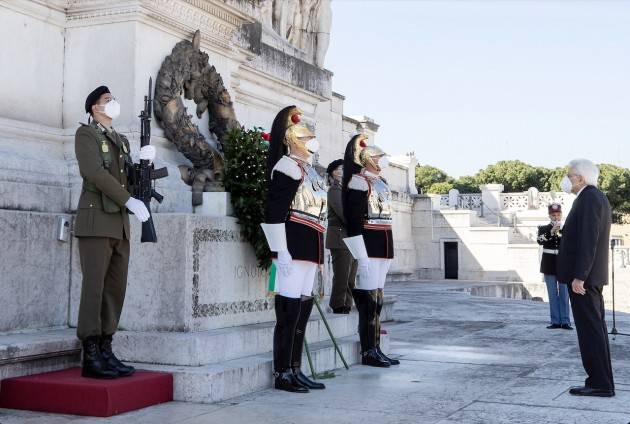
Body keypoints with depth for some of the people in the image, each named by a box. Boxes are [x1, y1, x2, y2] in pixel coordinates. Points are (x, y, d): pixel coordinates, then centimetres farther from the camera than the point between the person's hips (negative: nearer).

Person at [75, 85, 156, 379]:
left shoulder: (122, 140, 23)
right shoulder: (85, 134, 0)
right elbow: (95, 172, -14)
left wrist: (143, 161, 1)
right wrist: (129, 200, -18)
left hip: (120, 224, 7)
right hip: (96, 220, -7)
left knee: (116, 288, 4)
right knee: (94, 287, -8)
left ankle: (105, 351, 9)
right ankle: (91, 357, -6)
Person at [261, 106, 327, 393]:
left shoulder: (309, 171, 22)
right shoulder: (288, 167, -6)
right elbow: (274, 212, -14)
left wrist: (320, 255, 23)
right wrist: (282, 251, -20)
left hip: (309, 250, 9)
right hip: (293, 248, -9)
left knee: (303, 308, 10)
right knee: (289, 309, -6)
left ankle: (295, 369, 17)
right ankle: (282, 373, 0)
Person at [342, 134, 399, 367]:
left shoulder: (381, 182, 19)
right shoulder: (359, 182, -9)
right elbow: (354, 221, -15)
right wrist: (362, 257, -20)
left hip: (383, 245, 9)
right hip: (369, 246, -9)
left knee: (377, 300, 10)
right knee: (368, 299, -7)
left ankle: (376, 349, 15)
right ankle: (368, 352, -2)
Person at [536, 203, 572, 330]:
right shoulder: (543, 228, 5)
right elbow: (540, 240, -14)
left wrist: (562, 231, -21)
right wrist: (551, 232, -27)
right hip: (549, 266, 0)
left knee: (564, 295, 1)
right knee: (553, 295, 4)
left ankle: (565, 321, 4)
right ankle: (555, 321, 8)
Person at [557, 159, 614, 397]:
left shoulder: (589, 198, -14)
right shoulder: (597, 198, 18)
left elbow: (589, 241, -21)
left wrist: (578, 277, -23)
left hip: (583, 277, -11)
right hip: (591, 276, 11)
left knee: (590, 330, -7)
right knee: (595, 329, 12)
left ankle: (600, 384, -3)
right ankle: (601, 381, 16)